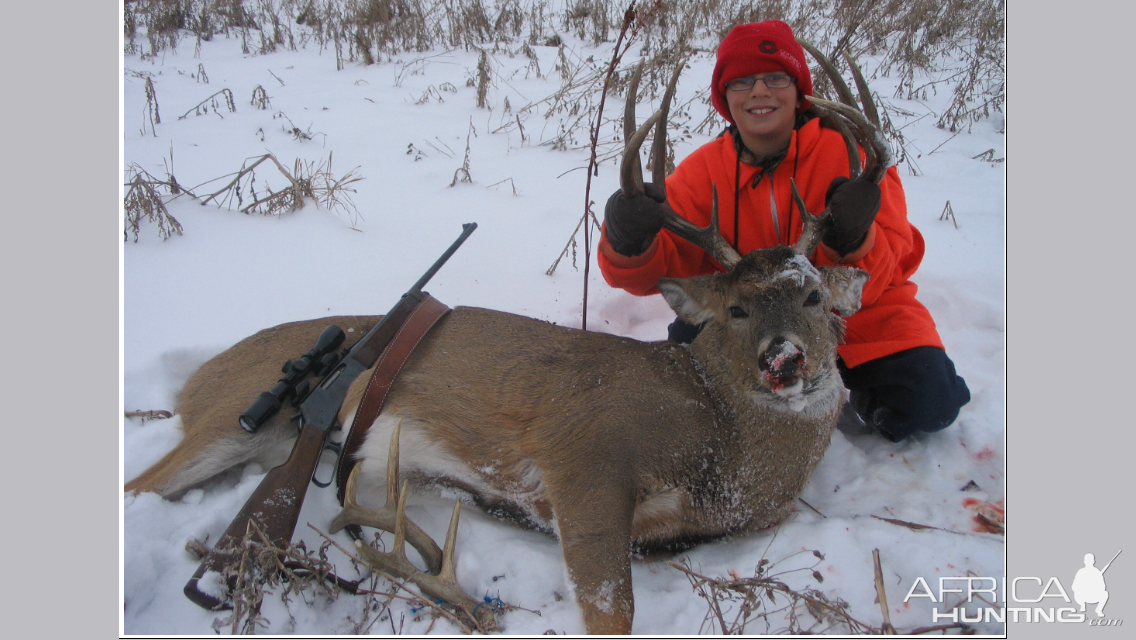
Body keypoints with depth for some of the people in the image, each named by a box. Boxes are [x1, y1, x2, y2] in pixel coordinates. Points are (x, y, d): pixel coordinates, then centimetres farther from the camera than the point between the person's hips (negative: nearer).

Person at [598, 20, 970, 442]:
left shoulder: (848, 149, -16)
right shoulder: (702, 171, -9)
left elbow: (895, 262, -19)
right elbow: (661, 268, -17)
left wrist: (854, 242, -43)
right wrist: (630, 244, -41)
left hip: (856, 315, -2)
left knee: (929, 402, -21)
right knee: (689, 341, -22)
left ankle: (860, 400, 12)